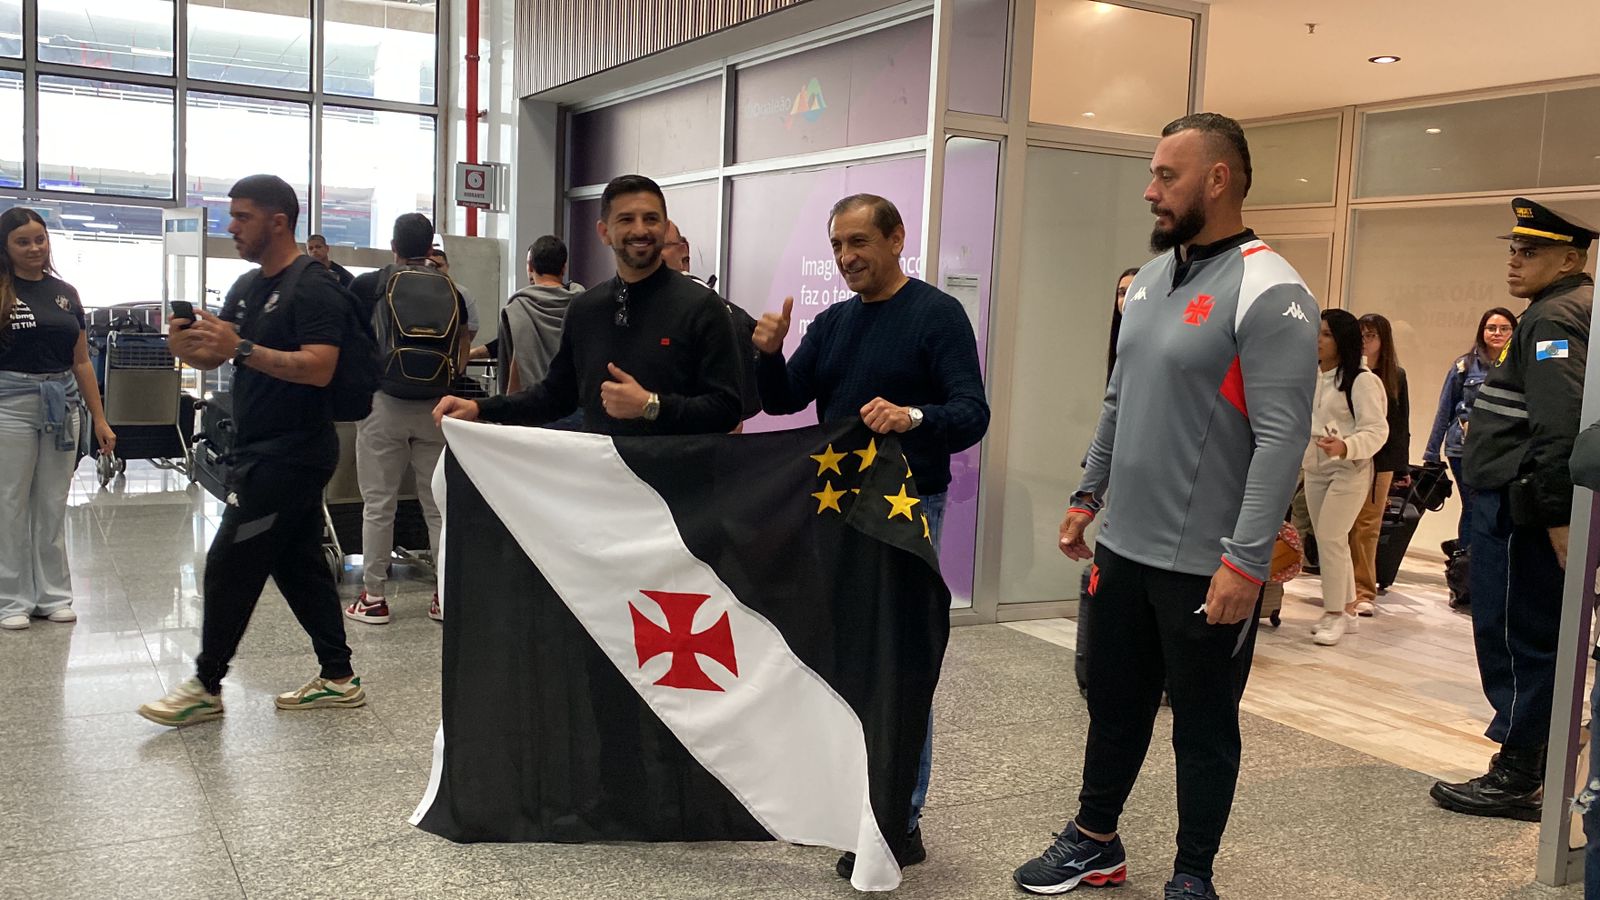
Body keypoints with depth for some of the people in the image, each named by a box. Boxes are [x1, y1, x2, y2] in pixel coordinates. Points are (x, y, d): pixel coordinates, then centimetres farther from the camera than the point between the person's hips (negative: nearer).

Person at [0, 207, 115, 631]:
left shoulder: (66, 293, 9)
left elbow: (81, 361, 11)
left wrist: (99, 419, 9)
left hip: (62, 405, 4)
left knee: (53, 507, 10)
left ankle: (53, 594, 20)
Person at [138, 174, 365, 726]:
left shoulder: (313, 288, -13)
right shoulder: (247, 288, 16)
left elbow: (319, 368, -24)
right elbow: (214, 358, 14)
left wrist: (242, 348, -28)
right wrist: (188, 347, -9)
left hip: (291, 452, -9)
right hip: (263, 449, 9)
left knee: (229, 565, -4)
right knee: (298, 562, 11)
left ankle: (206, 688, 8)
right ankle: (338, 679, 18)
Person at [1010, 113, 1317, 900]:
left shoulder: (1268, 292, -15)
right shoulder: (1151, 278, 10)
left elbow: (1281, 438, -21)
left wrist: (1247, 560, -23)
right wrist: (1089, 493, 16)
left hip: (1207, 565, -7)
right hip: (1125, 547, 7)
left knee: (1203, 726, 10)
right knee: (1113, 706, 19)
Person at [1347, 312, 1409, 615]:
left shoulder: (1396, 377, 7)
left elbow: (1401, 424, 10)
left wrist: (1403, 467, 9)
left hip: (1380, 461, 1)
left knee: (1368, 526, 1)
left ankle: (1363, 591, 7)